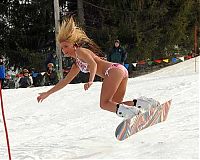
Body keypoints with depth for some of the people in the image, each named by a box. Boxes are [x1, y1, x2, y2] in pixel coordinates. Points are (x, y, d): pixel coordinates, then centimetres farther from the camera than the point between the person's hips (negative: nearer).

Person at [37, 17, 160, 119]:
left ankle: (131, 112, -34)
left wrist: (90, 81, -30)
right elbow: (65, 81, 36)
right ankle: (142, 102, -7)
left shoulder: (80, 51, 3)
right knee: (115, 105, 8)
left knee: (104, 104, -14)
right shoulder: (77, 64, 29)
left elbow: (93, 64, -14)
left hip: (114, 70, -9)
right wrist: (47, 93, 37)